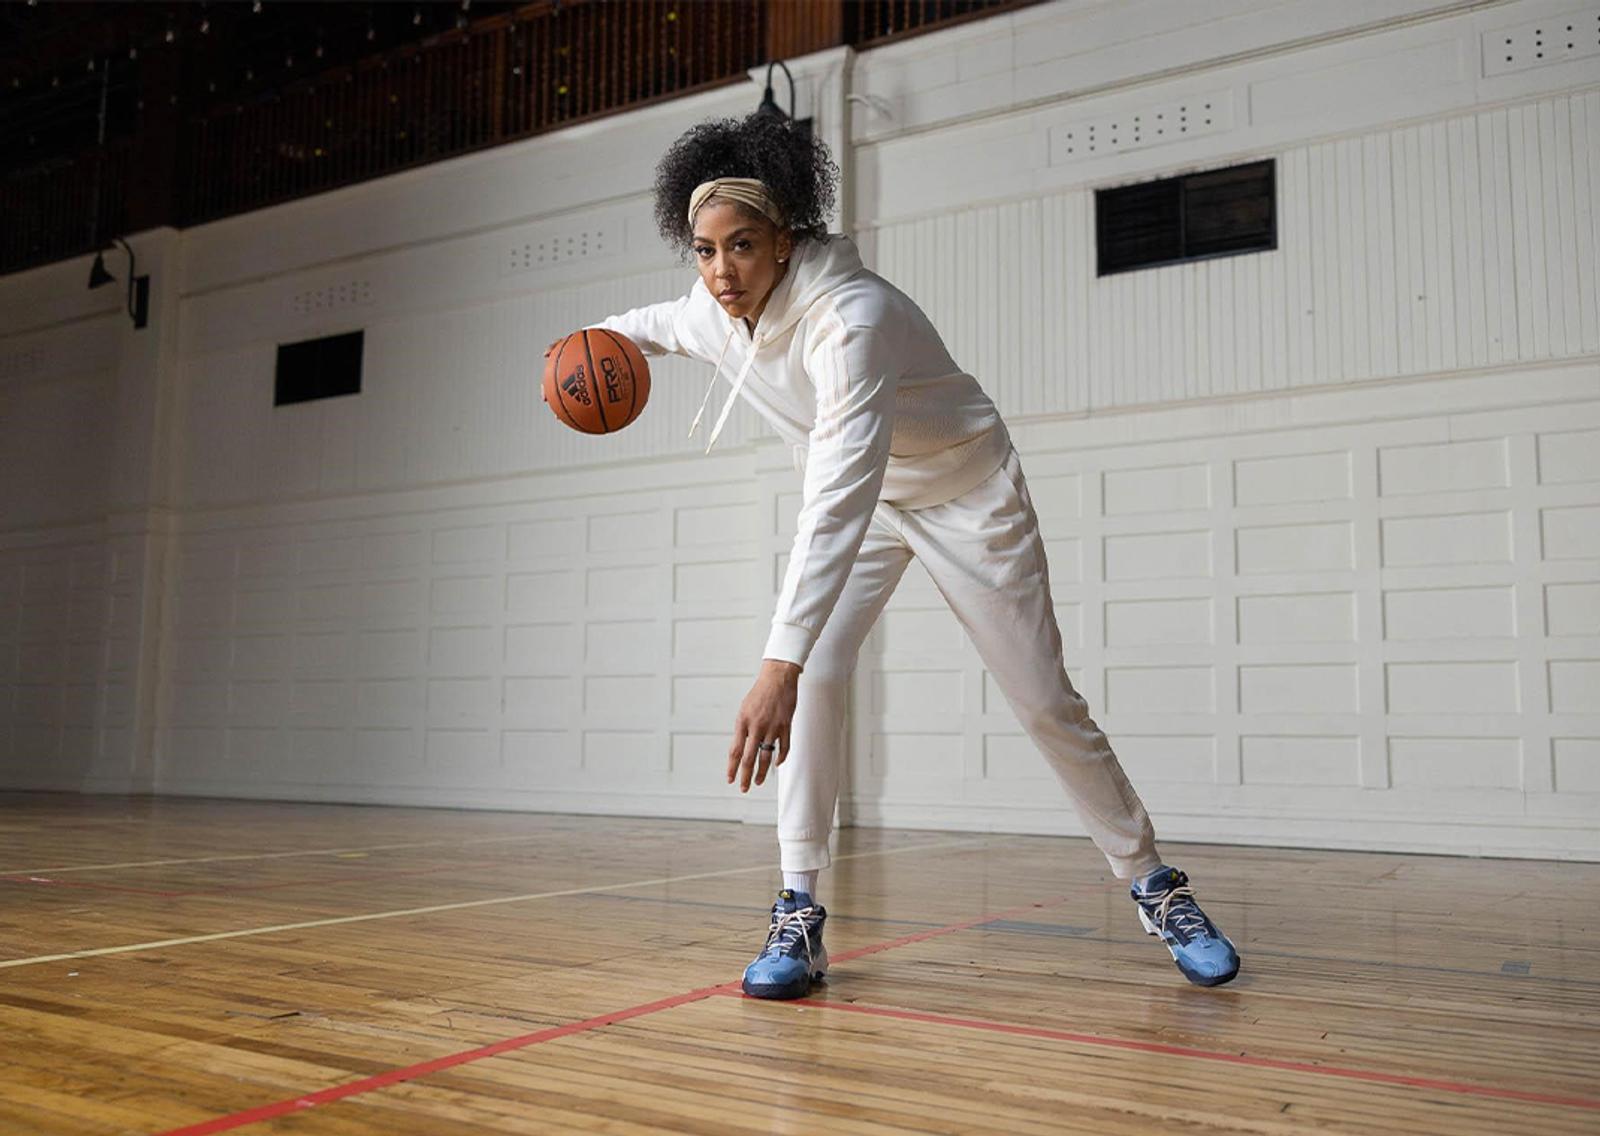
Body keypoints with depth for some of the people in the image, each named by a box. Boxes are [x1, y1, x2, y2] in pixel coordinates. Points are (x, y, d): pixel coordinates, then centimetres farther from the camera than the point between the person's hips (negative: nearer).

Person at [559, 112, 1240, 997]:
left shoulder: (849, 317, -38)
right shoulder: (712, 312, -15)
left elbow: (838, 503, -49)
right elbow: (656, 325, 14)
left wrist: (777, 668, -55)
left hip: (964, 487, -5)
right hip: (864, 494, 5)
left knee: (1044, 700, -1)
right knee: (815, 678, -16)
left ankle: (1154, 886, 19)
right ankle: (798, 912, -6)